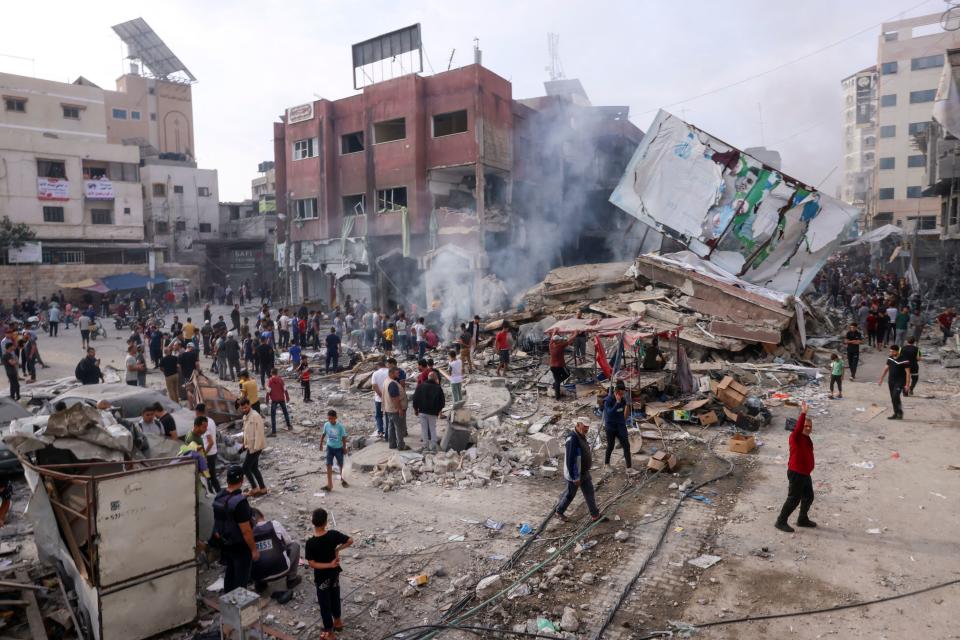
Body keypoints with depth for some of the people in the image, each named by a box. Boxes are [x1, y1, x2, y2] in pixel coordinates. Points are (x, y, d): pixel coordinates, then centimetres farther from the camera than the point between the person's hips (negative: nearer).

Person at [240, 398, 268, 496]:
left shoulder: (255, 416, -19)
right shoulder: (245, 417, 10)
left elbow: (259, 433, -22)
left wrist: (256, 448, -23)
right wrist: (245, 444, 15)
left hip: (255, 447, -9)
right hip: (250, 446, 9)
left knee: (245, 468, -3)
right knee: (254, 468, 14)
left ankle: (254, 488, 8)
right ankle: (262, 488, 22)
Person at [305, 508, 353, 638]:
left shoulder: (310, 543, -25)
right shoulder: (333, 534, -18)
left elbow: (312, 564, -22)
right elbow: (350, 540, -11)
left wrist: (329, 565, -19)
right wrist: (338, 549, -3)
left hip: (322, 577, -3)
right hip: (334, 573, 4)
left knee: (324, 603, 13)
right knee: (335, 597, 26)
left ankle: (329, 633, 25)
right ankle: (337, 621, 45)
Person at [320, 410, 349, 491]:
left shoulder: (340, 426, -19)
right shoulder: (326, 425, -10)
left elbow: (344, 438, -11)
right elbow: (324, 434, 7)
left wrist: (344, 448, -7)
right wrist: (321, 443, 11)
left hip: (339, 448, -2)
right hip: (330, 448, 2)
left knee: (341, 464, 14)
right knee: (329, 465, -7)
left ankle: (342, 479, 39)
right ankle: (329, 484, -4)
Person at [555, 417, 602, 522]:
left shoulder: (581, 436, 1)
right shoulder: (572, 439, -30)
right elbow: (570, 460, -29)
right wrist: (575, 478, -24)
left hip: (584, 472, 8)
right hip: (575, 474, -8)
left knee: (590, 493, 15)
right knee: (570, 494, 11)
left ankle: (595, 515, 28)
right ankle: (559, 511, 32)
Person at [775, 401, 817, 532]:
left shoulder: (807, 439, 9)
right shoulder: (796, 437, -19)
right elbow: (798, 428, -42)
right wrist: (803, 413, -50)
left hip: (805, 473, 9)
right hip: (796, 474, -9)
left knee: (809, 497, 19)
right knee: (794, 499, -2)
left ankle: (803, 519, 37)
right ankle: (781, 521, 9)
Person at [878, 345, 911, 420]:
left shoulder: (904, 360, -14)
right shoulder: (890, 358, 5)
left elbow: (908, 373, -12)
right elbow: (886, 369, 16)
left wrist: (907, 384, -15)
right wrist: (881, 379, 18)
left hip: (900, 381, -6)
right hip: (891, 381, 6)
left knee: (895, 396, -18)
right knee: (893, 398, 9)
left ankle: (900, 413, -5)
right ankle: (896, 414, 18)